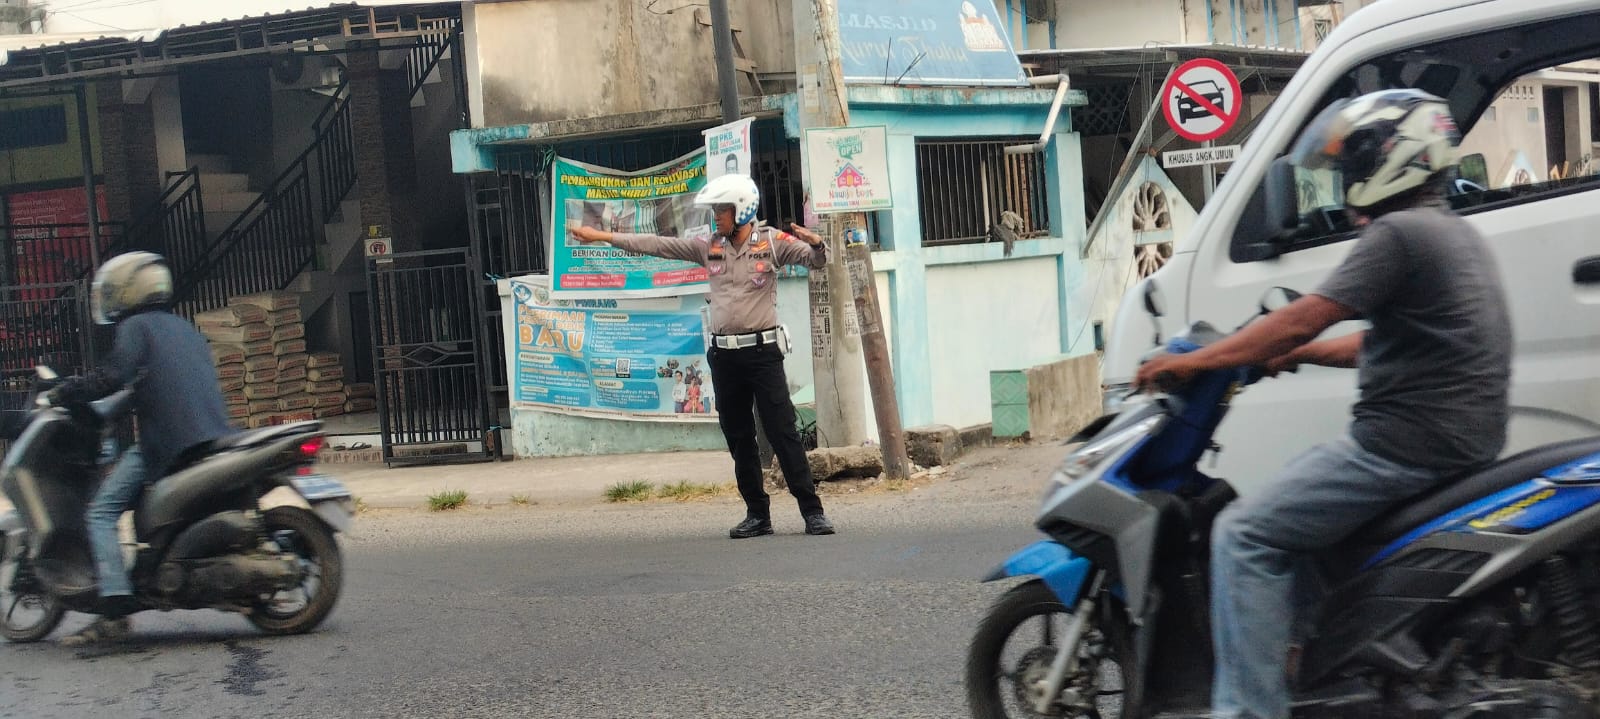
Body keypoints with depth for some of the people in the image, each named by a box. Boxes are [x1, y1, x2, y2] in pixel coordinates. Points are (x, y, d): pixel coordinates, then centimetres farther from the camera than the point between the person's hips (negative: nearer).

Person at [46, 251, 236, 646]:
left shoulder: (137, 326, 0)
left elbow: (111, 376, -13)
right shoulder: (185, 328, 25)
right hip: (213, 434, 8)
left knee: (101, 513, -6)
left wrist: (59, 394, -1)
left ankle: (116, 609, -20)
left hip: (166, 442, -8)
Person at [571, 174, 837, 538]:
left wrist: (816, 243, -32)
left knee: (783, 433, -7)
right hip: (723, 355, 5)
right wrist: (603, 236, 10)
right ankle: (757, 514, 14)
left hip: (762, 352, -5)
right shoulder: (710, 247, 9)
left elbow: (817, 261, -8)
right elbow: (658, 245, 10)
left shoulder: (772, 242, -3)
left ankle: (812, 511, -4)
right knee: (739, 439, 7)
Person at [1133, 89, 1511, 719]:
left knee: (1245, 536, -10)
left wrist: (1195, 361, -11)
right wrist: (1298, 354, 21)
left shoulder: (1398, 233, -13)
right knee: (1298, 500, 29)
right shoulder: (1455, 233, 18)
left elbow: (1303, 319, -18)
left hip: (1408, 443, -11)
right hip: (1464, 438, 11)